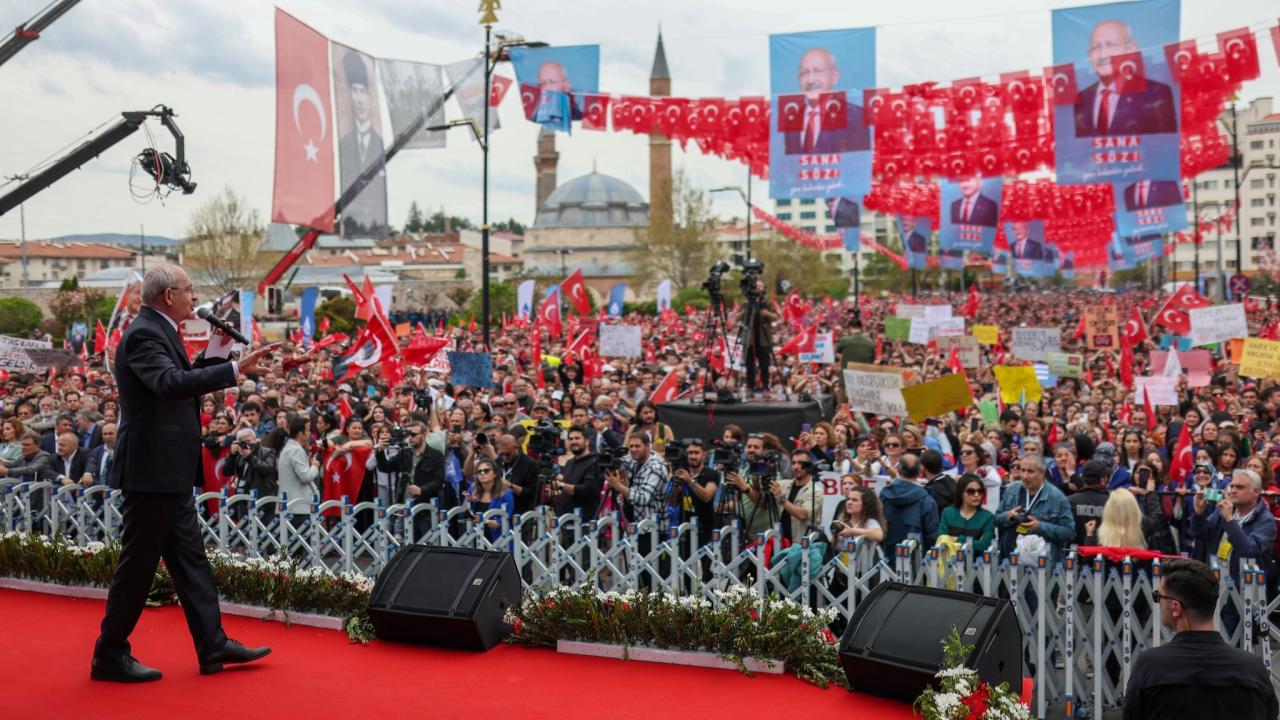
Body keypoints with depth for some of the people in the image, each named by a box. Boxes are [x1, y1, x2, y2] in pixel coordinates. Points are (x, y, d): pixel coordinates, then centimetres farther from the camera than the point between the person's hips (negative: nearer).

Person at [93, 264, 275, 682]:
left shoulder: (160, 332, 14)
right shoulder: (143, 335, -17)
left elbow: (187, 381, 20)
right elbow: (172, 383, -34)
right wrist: (236, 369, -39)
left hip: (170, 472, 10)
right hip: (151, 470, -10)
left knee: (190, 559, 12)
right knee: (138, 564, 1)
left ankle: (214, 646, 18)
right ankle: (109, 655, 14)